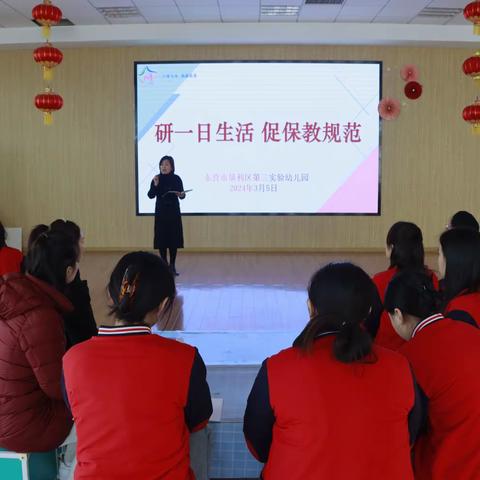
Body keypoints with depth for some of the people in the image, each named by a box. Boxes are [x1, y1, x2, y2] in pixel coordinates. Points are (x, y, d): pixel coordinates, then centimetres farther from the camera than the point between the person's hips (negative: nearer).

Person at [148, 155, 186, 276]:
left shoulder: (176, 179, -2)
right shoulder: (156, 179, -2)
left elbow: (181, 195, 5)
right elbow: (151, 195, -7)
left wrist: (181, 195, -17)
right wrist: (155, 185, -21)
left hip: (174, 212, 0)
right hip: (161, 212, 0)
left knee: (174, 238, 1)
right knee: (162, 238, 0)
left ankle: (172, 266, 11)